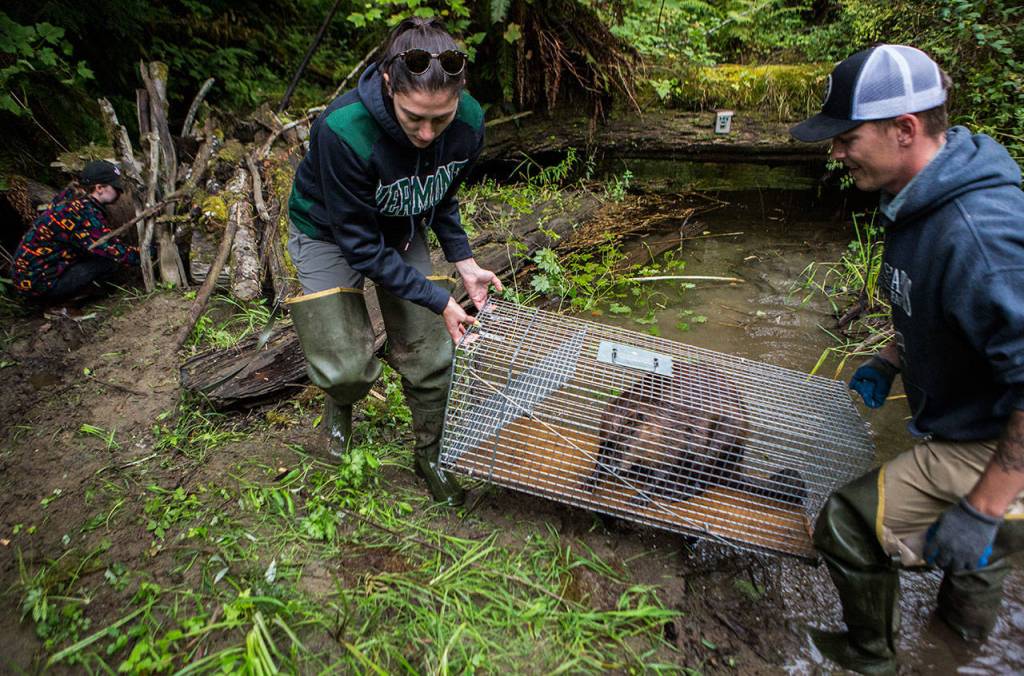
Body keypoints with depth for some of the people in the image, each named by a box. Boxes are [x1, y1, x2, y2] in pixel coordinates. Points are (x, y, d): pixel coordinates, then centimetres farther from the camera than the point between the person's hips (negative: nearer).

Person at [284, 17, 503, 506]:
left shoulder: (469, 122, -23)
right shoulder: (343, 131, -38)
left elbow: (443, 196, -1)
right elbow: (362, 245, -27)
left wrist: (464, 262, -12)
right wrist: (439, 300, -27)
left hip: (401, 231, 4)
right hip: (330, 232, -3)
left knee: (429, 355, 0)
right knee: (348, 367, -11)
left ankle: (430, 455, 26)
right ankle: (340, 405, 30)